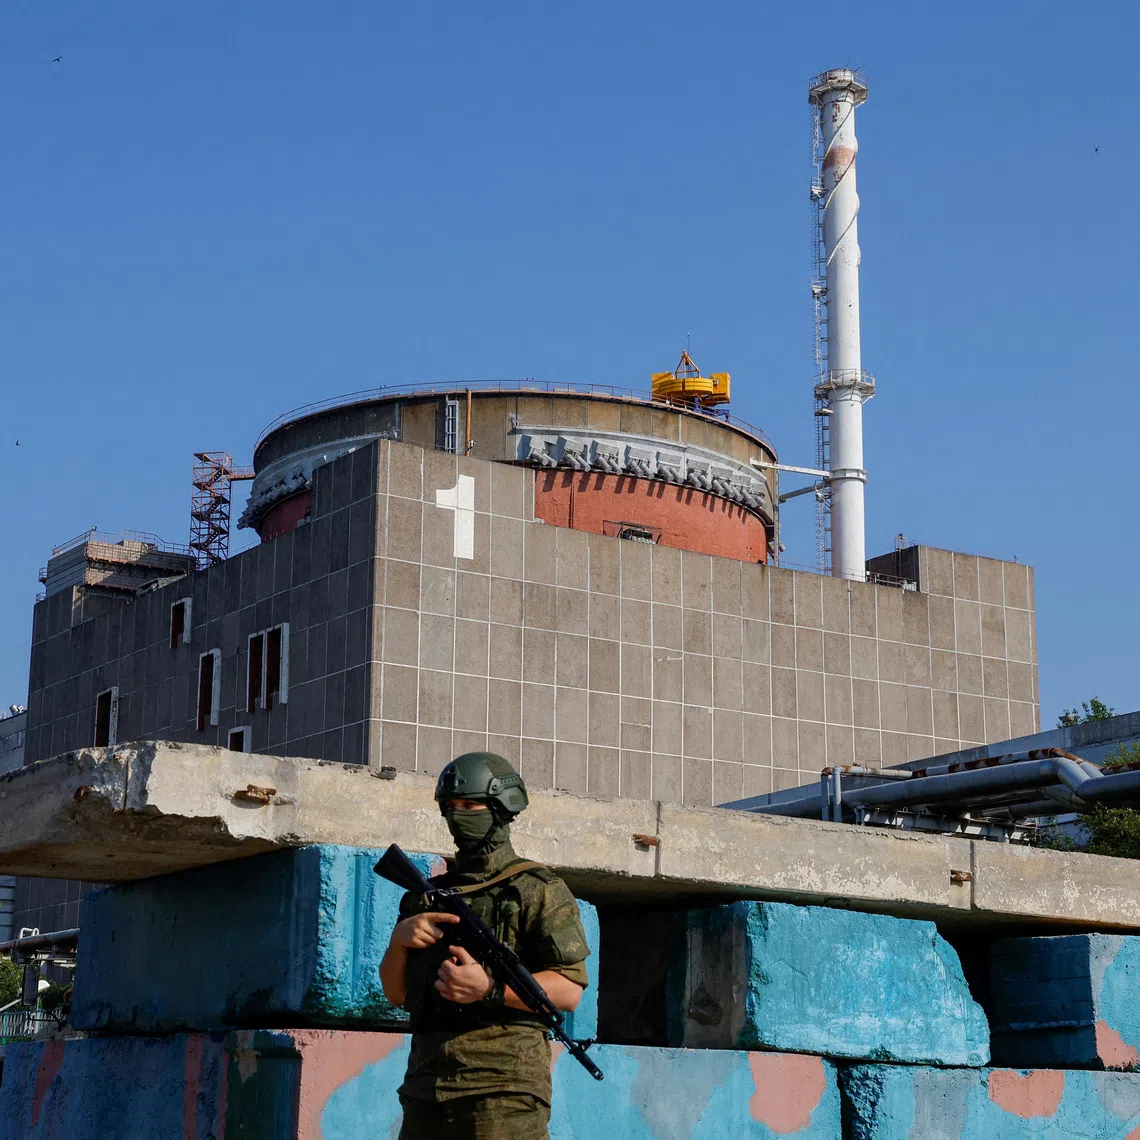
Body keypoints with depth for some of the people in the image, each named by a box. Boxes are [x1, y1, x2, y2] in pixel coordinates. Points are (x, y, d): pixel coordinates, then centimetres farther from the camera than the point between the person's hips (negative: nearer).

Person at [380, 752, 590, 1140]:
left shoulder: (537, 890, 4)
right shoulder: (429, 894, 20)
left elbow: (570, 991, -6)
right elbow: (396, 993, 20)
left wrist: (490, 988, -19)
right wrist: (398, 940, 0)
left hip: (502, 1084, -5)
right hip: (426, 1084, 6)